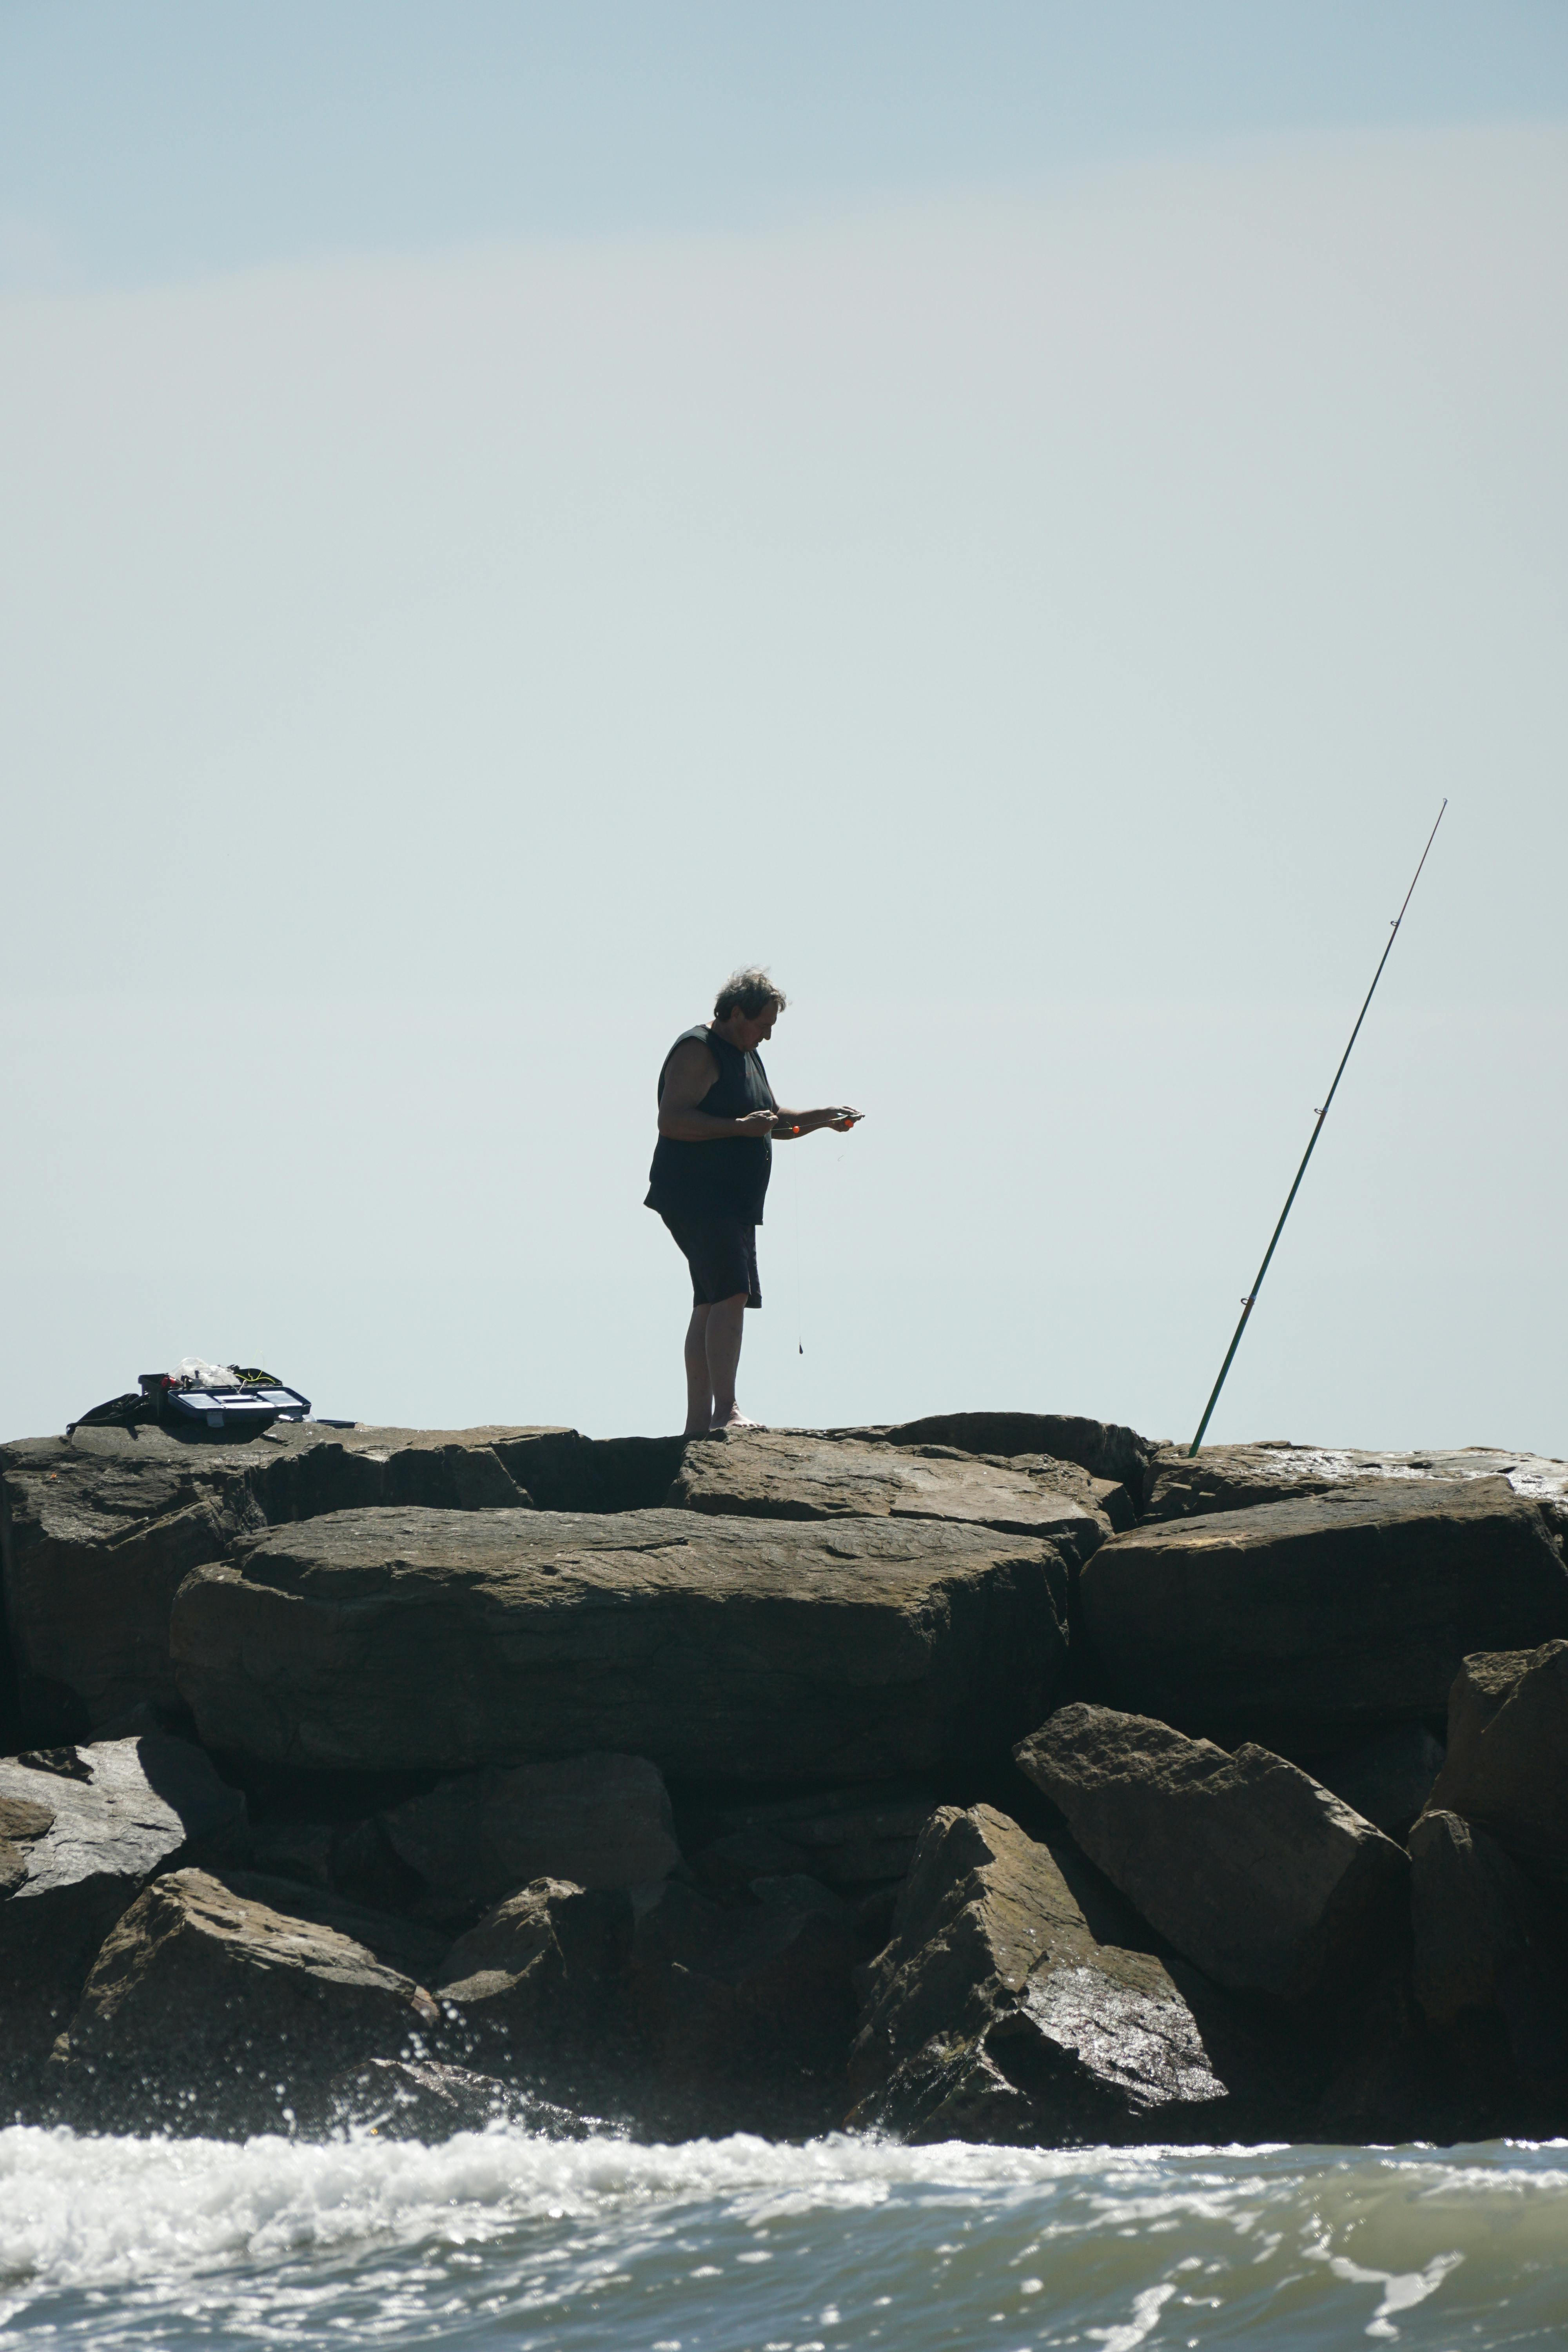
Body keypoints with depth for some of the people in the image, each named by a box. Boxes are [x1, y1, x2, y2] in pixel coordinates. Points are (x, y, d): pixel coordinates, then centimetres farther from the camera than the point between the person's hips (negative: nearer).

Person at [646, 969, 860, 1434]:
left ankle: (698, 1421, 11)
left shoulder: (746, 1055, 21)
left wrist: (824, 1118, 14)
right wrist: (740, 1127, -23)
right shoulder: (698, 1050, -10)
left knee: (712, 1306, 9)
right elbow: (672, 1121, -21)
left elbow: (775, 1123, 30)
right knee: (732, 1293, -22)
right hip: (696, 1198, -10)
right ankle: (725, 1410, -29)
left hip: (732, 1204, 10)